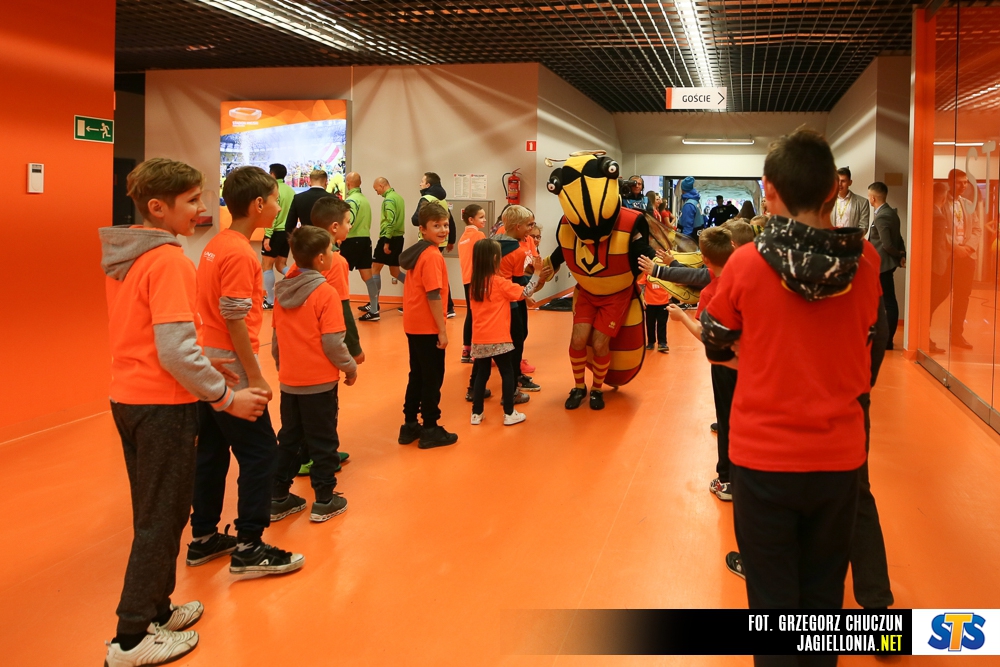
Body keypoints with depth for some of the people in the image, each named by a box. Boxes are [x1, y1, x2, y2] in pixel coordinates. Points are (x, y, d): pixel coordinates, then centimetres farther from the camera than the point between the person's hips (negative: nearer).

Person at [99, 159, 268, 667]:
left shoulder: (123, 255, 9)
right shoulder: (168, 260, -19)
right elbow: (175, 349, -24)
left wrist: (205, 365, 16)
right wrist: (227, 397, -16)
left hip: (127, 397, 9)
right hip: (162, 404, -9)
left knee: (154, 513, 19)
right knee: (162, 518, 3)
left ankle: (155, 610, 32)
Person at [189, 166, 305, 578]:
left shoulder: (215, 245, 11)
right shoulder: (239, 253, -17)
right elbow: (234, 320, -20)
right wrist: (256, 377, -17)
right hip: (232, 368, -9)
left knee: (212, 451, 15)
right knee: (260, 452, -2)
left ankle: (203, 538, 24)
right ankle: (249, 548, 4)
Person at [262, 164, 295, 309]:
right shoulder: (291, 191, 9)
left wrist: (267, 235, -19)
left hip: (276, 232, -7)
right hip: (287, 232, 7)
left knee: (267, 266, 4)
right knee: (280, 265, 17)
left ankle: (270, 301, 4)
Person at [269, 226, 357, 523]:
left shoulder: (282, 292, 2)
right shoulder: (326, 293, -17)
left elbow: (275, 338, 9)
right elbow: (332, 342, -18)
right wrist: (350, 367, -3)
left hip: (289, 381, 6)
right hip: (320, 381, -6)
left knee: (289, 439, 17)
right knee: (323, 442, 7)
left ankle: (278, 498, 22)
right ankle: (324, 501, 14)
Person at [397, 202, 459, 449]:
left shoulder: (416, 252, 11)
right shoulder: (433, 256, -17)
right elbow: (433, 295, -22)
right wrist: (442, 330, -18)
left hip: (413, 325, 9)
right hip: (428, 327, -9)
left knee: (417, 376, 16)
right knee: (433, 378, 1)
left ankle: (410, 425, 22)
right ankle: (430, 430, 9)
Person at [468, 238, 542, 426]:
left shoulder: (474, 283, 6)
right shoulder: (499, 282, -11)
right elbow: (524, 292, -11)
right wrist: (537, 273, -2)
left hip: (479, 339, 5)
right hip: (498, 339, -5)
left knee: (482, 374, 14)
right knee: (508, 373, 6)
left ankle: (476, 413, 17)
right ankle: (509, 414, 8)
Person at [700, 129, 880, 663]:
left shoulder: (746, 264, -12)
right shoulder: (864, 260, -6)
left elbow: (716, 344, 2)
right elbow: (862, 340, 9)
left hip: (763, 457, -2)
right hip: (838, 456, 2)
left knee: (773, 597, 12)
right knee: (823, 590, 19)